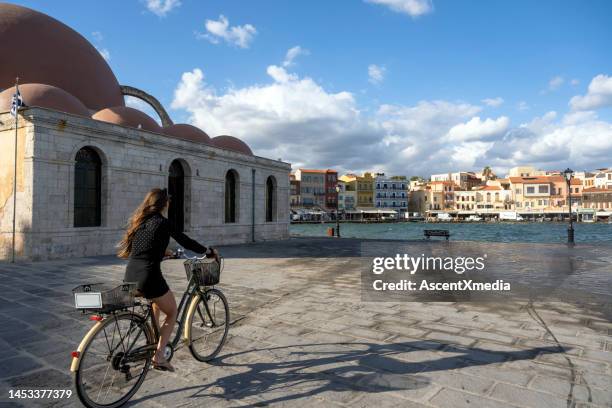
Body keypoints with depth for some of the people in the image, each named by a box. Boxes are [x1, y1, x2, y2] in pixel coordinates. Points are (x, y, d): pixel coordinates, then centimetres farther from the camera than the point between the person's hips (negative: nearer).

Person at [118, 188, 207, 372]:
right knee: (172, 313, 15)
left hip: (130, 278, 7)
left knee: (156, 301, 35)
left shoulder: (137, 221, 13)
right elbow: (185, 242, -2)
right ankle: (159, 355, 5)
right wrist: (207, 250, 12)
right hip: (149, 277, -7)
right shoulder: (162, 222, -8)